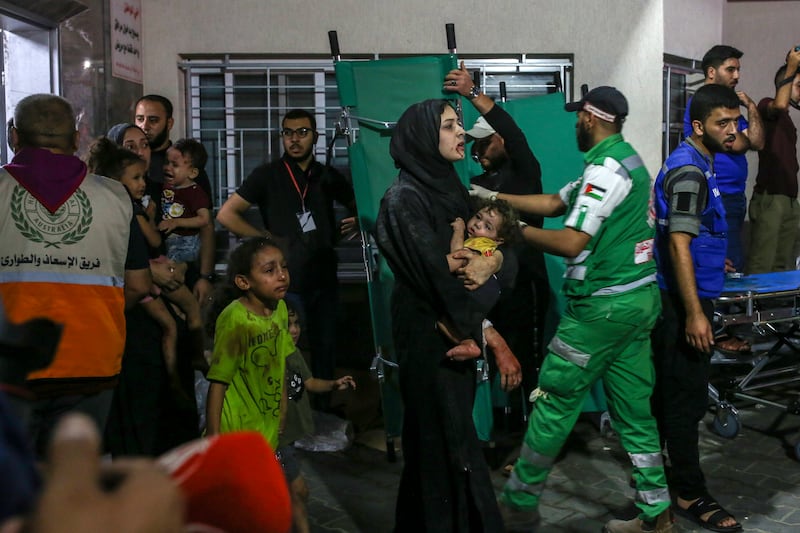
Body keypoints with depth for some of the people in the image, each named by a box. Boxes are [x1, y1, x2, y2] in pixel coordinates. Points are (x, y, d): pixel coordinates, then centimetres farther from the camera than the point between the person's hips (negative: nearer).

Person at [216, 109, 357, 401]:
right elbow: (226, 214, -5)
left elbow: (358, 203, 23)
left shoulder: (328, 176, 8)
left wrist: (356, 220, 1)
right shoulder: (268, 175, -3)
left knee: (325, 352, 12)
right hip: (287, 282, -4)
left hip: (325, 279, 4)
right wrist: (267, 238, -8)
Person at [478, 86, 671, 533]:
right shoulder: (628, 159, 16)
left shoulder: (606, 167, -15)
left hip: (603, 306, -10)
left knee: (554, 403, 0)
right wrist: (496, 197, 12)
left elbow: (570, 243, -22)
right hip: (639, 298, 10)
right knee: (634, 408, 13)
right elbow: (554, 203, 16)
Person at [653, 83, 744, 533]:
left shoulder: (698, 163, 13)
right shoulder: (689, 171, -18)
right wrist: (694, 313, -28)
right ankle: (691, 494, 11)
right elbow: (678, 245, -25)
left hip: (688, 296, 10)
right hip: (684, 301, -10)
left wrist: (712, 259, 38)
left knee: (670, 391, 18)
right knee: (686, 397, -1)